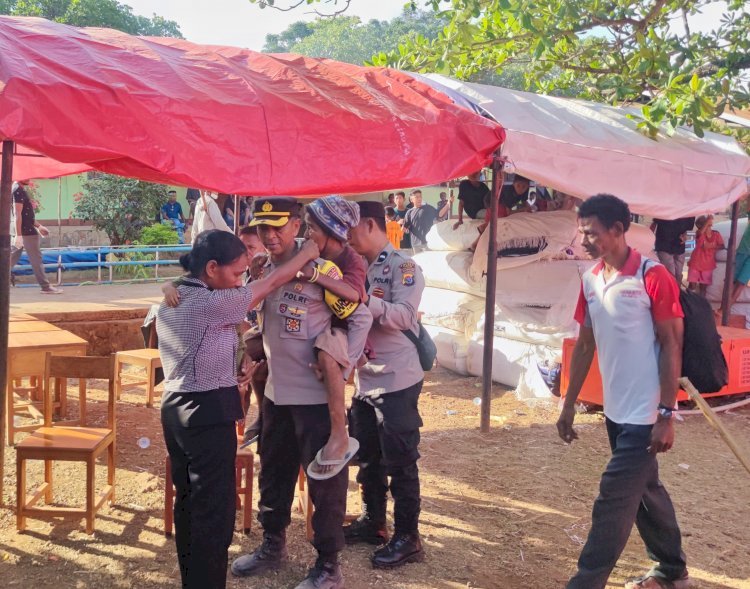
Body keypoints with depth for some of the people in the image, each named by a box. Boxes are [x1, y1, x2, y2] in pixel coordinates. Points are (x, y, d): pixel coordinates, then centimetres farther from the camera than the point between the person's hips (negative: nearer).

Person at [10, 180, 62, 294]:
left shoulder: (19, 190, 17)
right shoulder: (18, 190, -14)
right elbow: (17, 214, -21)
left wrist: (39, 226, 24)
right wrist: (19, 235, -25)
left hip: (22, 232, 10)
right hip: (26, 232, -10)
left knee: (12, 258, 9)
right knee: (37, 260, -2)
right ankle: (46, 287, 3)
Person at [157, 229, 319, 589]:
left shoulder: (170, 302, 8)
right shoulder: (212, 303, -18)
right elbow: (271, 284, -9)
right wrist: (307, 253, 2)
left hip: (175, 408, 10)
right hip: (209, 413, -10)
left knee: (188, 500, 19)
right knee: (215, 507, -1)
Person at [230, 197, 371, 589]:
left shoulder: (319, 268, -15)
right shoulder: (261, 271, 5)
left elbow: (361, 317, -11)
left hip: (317, 394, -7)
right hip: (276, 392, 7)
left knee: (325, 480, 4)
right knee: (273, 472, 21)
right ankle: (272, 545, 41)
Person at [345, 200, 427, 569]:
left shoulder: (404, 267, -10)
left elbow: (404, 316, -23)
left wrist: (364, 300, -32)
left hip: (396, 380, -8)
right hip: (364, 379, 8)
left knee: (400, 461, 0)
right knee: (367, 456, 17)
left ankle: (407, 537, 10)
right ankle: (372, 521, 32)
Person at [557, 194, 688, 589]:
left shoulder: (652, 277, -15)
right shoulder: (590, 280, 5)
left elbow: (672, 348, -14)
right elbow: (585, 345, 11)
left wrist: (666, 415, -16)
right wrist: (569, 404, 11)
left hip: (645, 414, -7)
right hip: (615, 410, 7)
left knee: (613, 502, -4)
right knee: (645, 491, 20)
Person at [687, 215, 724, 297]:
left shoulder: (716, 234, 0)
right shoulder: (699, 233, -9)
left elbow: (722, 246, -1)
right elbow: (701, 232, -33)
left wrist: (711, 246, -16)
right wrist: (708, 220, -38)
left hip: (707, 265, 3)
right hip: (695, 263, -2)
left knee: (703, 287, 6)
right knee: (692, 285, -4)